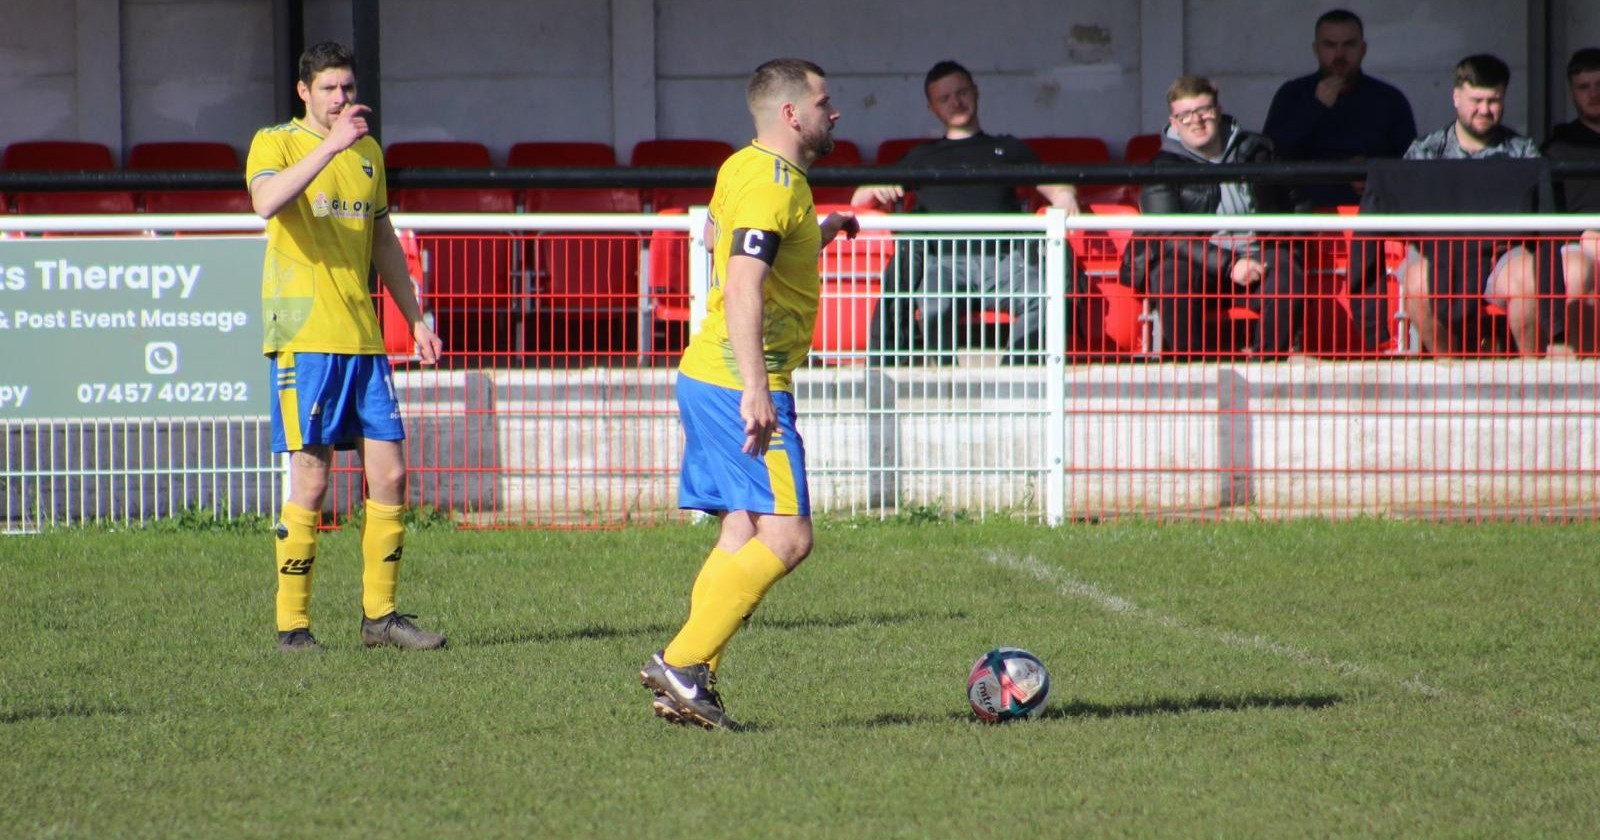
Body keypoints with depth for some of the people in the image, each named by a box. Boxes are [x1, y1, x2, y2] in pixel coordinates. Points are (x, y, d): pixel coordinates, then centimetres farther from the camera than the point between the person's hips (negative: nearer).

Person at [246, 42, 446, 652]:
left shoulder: (368, 152, 17)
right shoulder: (275, 143, -3)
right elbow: (266, 201, -25)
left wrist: (416, 320, 23)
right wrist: (329, 145, -31)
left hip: (363, 338, 6)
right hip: (302, 336, -6)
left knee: (390, 474, 3)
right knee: (310, 482, -7)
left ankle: (379, 615, 12)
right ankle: (292, 624, 1)